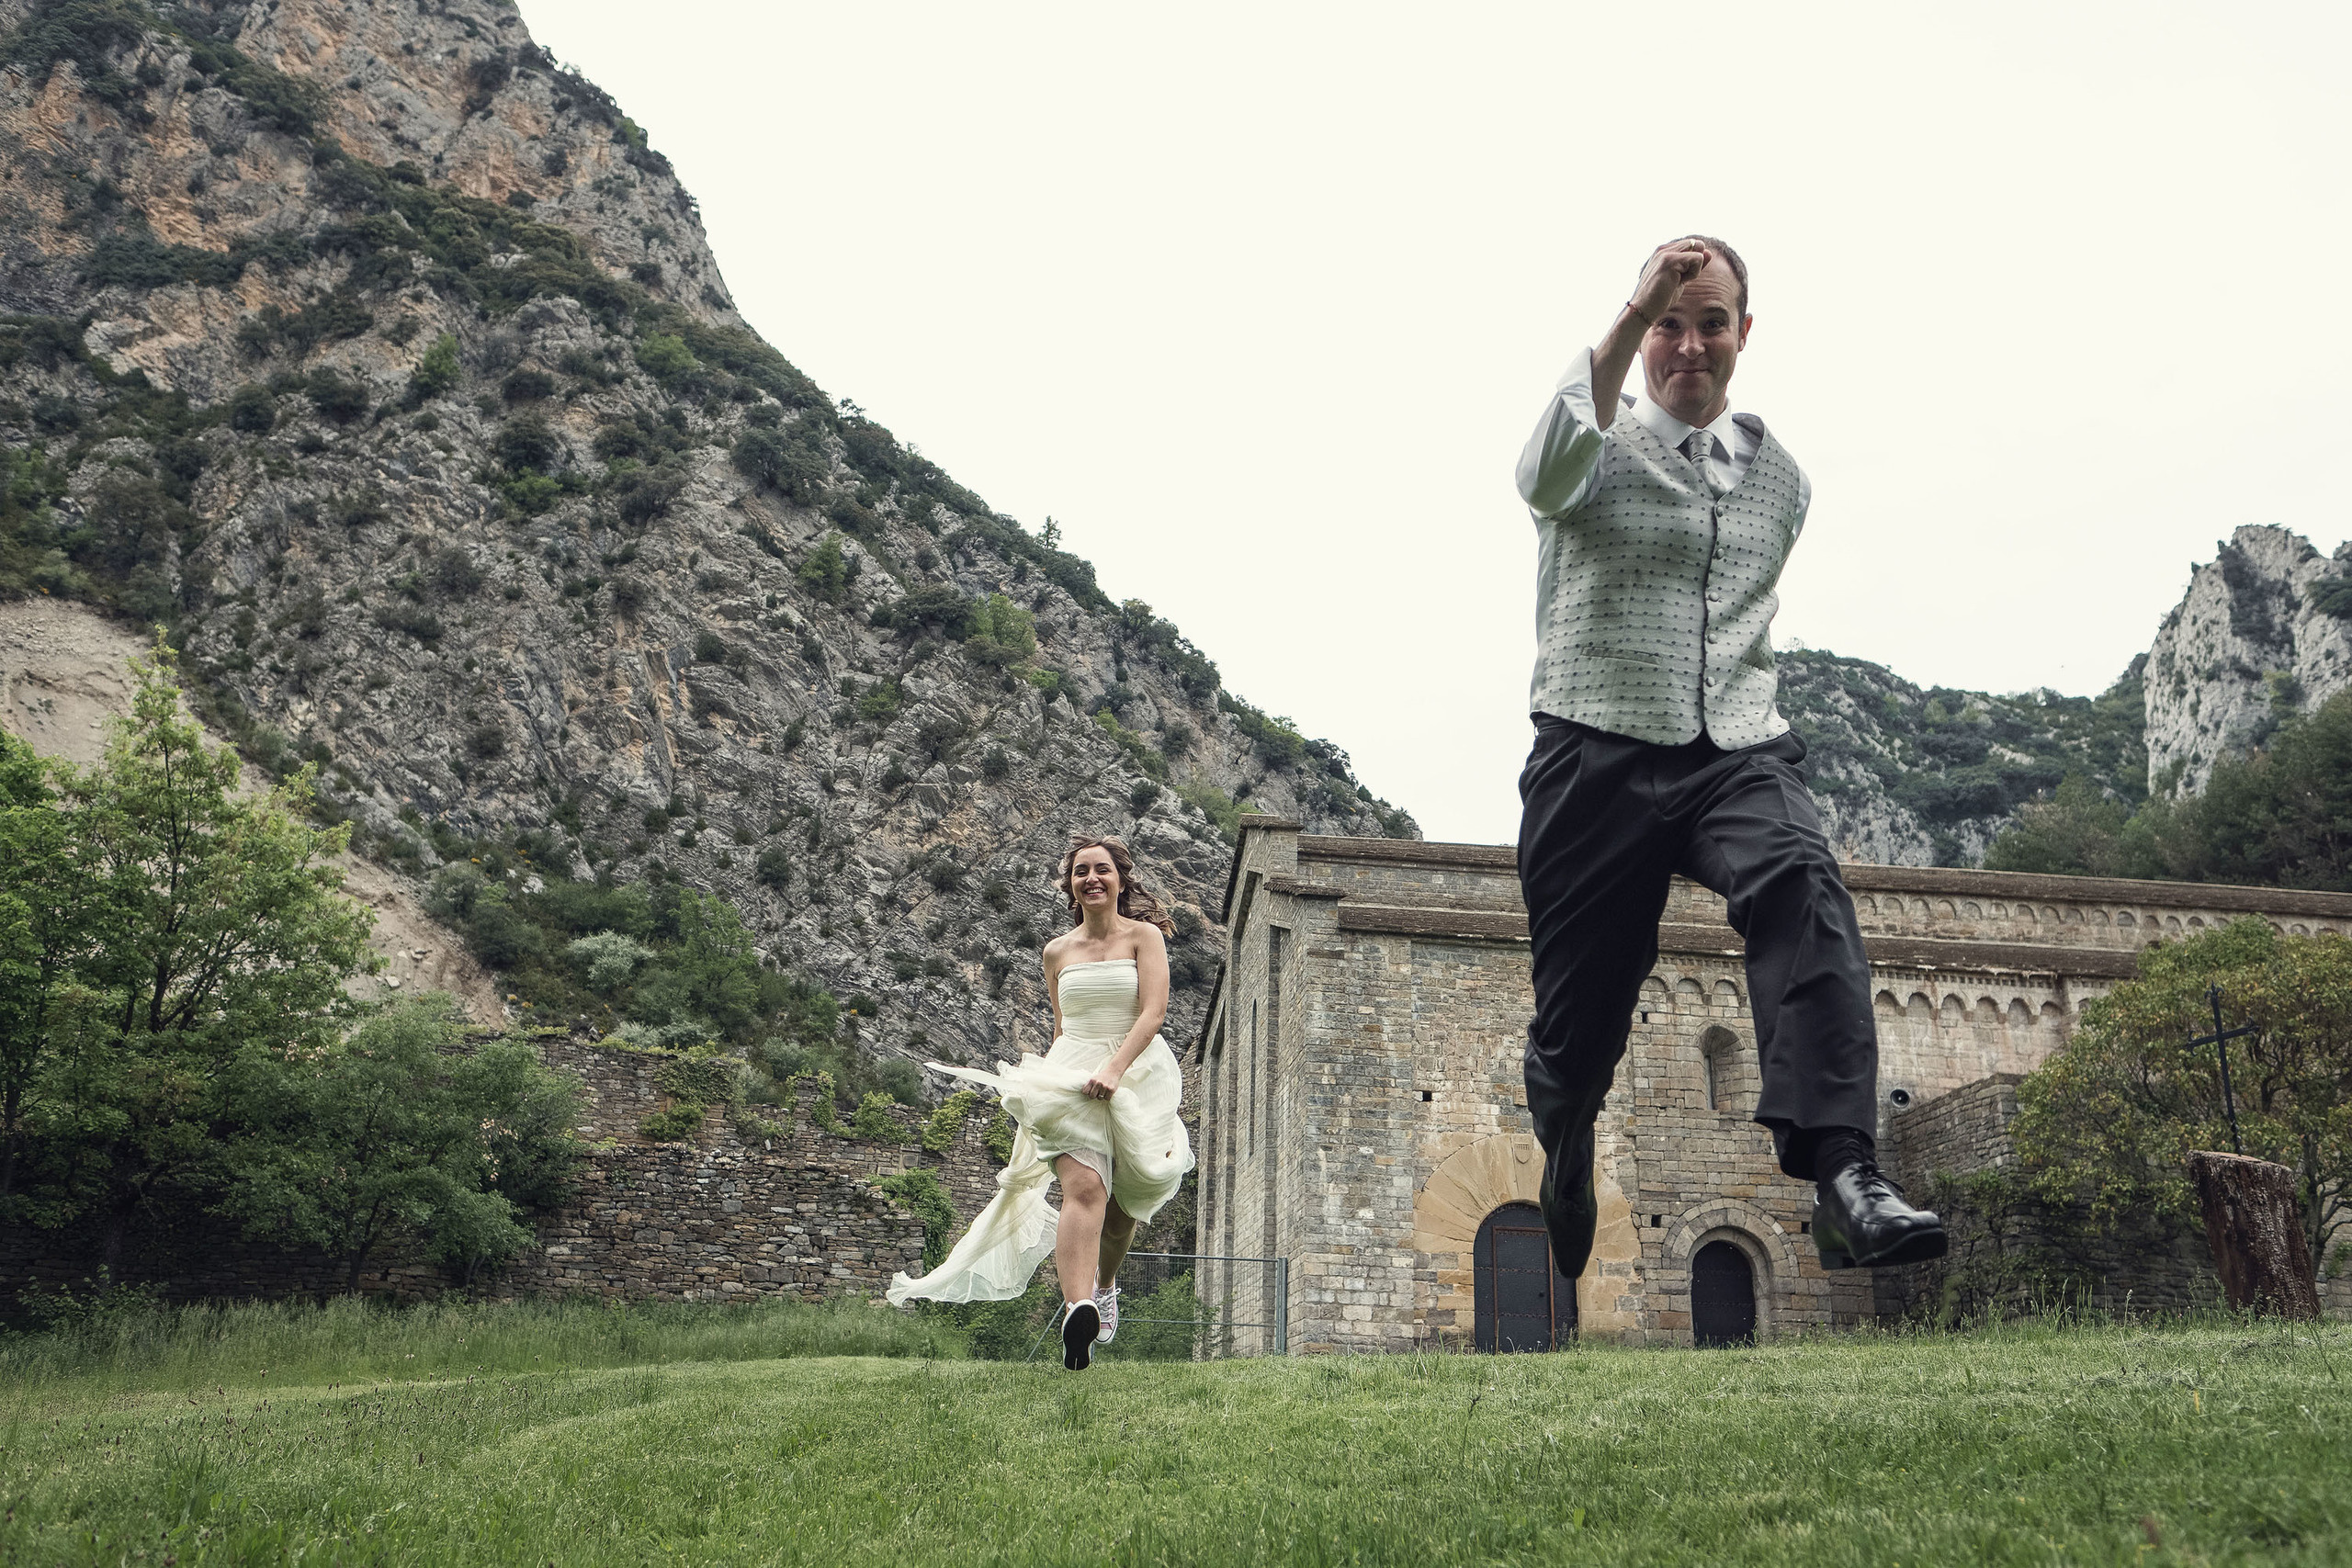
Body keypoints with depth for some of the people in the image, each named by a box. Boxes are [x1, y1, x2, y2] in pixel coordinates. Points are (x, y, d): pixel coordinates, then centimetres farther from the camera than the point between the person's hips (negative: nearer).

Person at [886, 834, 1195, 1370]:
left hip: (1137, 1074, -1)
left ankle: (1106, 1284, 40)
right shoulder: (1057, 952, 15)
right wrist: (1047, 1082, 24)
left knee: (1122, 1204, 8)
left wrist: (1113, 1069, -21)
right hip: (1070, 1076, 1)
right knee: (1084, 1186, -23)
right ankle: (1078, 1311, -40)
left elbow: (1153, 1012, -9)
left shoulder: (1144, 936, 4)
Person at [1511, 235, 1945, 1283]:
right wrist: (1628, 318, -29)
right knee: (1578, 1020, 0)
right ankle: (1557, 1258, 27)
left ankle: (1841, 1178, -44)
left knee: (1803, 889, -31)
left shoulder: (1781, 478, 17)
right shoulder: (1602, 449, 4)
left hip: (1738, 754, 3)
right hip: (1597, 755, -2)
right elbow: (1546, 479, -23)